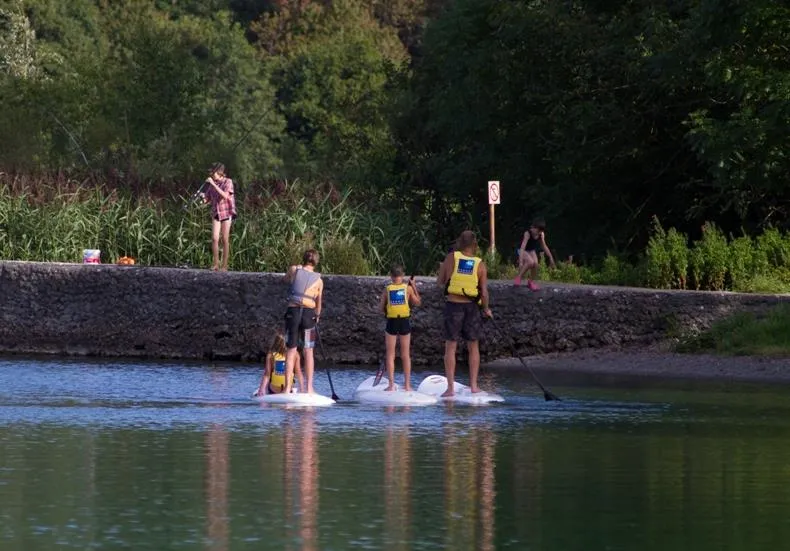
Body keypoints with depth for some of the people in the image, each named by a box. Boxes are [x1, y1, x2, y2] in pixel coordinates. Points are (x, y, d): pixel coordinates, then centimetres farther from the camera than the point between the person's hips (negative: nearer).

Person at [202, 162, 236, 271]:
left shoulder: (228, 182, -7)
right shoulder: (212, 184, 7)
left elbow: (225, 195, -23)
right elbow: (207, 199, 9)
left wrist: (213, 184, -24)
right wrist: (202, 198, -15)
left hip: (226, 213, -4)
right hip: (216, 213, 4)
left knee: (225, 240, -2)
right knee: (214, 238, -8)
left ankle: (225, 265, 2)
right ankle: (215, 263, -2)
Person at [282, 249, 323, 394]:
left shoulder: (294, 270, 2)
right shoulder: (318, 280, 5)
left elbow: (285, 278, 25)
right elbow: (318, 303, 8)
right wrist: (317, 316, 24)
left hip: (292, 311, 0)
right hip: (309, 313, 0)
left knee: (291, 351, 4)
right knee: (308, 351, 9)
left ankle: (287, 387, -1)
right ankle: (309, 388, 6)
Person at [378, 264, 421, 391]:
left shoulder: (387, 289, -2)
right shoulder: (408, 288, -3)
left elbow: (381, 308, 2)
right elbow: (418, 302, 7)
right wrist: (414, 287, 13)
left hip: (391, 322, -1)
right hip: (405, 321, 1)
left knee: (390, 354, 5)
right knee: (405, 354, 9)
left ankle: (391, 384, -1)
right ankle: (407, 384, 10)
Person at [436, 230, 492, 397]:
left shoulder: (451, 258, -4)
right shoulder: (480, 264, -3)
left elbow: (440, 281, 1)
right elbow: (484, 292, -3)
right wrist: (486, 309, 13)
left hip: (453, 305, -1)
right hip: (471, 307, 1)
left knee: (451, 347, 3)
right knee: (473, 347, 14)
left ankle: (450, 387, -3)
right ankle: (473, 385, 14)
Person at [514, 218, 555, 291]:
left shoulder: (541, 234, -15)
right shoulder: (528, 234, -32)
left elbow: (544, 246, 0)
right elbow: (522, 247, -39)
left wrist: (550, 258, 5)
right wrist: (521, 261, -47)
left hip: (531, 251, 5)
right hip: (523, 251, -5)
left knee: (535, 264, -18)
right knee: (530, 262, -31)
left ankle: (531, 281, 8)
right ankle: (518, 278, -13)